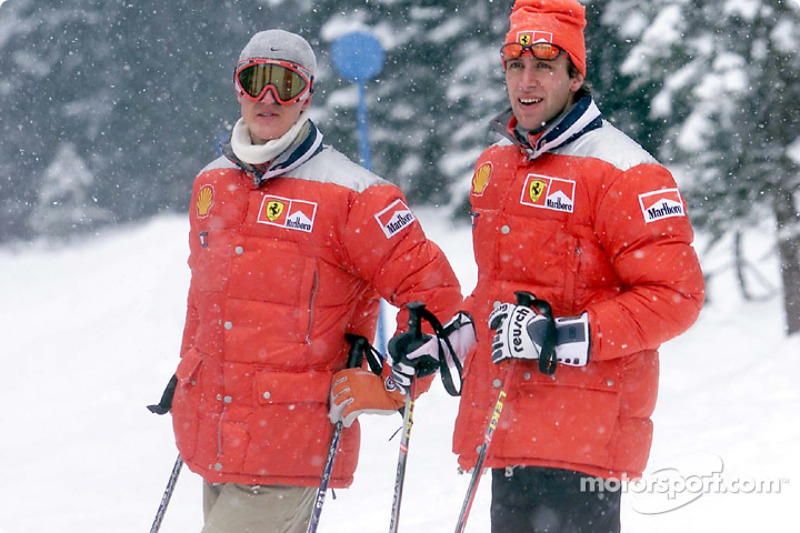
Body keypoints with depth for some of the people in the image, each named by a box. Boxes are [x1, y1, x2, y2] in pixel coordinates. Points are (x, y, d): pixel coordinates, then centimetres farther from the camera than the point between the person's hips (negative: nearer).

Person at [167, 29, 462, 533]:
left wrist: (388, 388, -10)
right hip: (211, 439, 7)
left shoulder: (349, 195, -9)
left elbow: (433, 292, -9)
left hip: (292, 447, -7)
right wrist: (186, 378, 26)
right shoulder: (212, 185, 11)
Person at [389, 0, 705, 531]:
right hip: (508, 427, 8)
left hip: (585, 428, -8)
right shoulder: (494, 166, 16)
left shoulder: (623, 172, -11)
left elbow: (676, 297, -15)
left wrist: (565, 336, -21)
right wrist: (443, 343, 14)